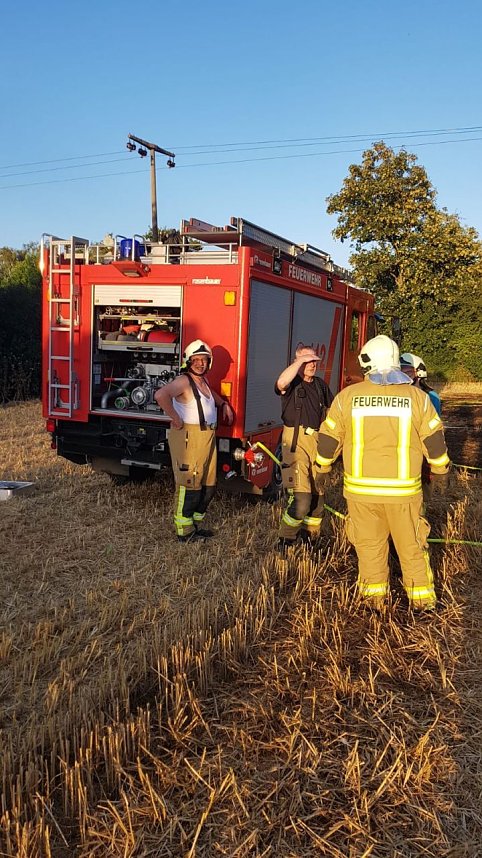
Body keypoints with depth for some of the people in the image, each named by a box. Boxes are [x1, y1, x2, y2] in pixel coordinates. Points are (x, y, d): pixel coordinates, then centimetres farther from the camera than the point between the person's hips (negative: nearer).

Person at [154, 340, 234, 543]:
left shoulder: (203, 380, 15)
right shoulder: (183, 381, -14)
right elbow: (161, 395, -31)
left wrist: (224, 404, 25)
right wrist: (176, 419, -25)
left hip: (207, 438, 10)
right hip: (188, 437, -10)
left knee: (208, 486, 14)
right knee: (189, 486, -5)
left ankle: (195, 524, 27)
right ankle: (185, 532, 4)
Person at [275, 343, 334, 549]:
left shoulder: (321, 385, 15)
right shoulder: (292, 383, -3)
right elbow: (281, 383, -28)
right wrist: (300, 360, -17)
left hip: (318, 443, 6)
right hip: (296, 442, -6)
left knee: (318, 496, 12)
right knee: (301, 498, -15)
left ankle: (309, 536, 30)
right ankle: (285, 541, 0)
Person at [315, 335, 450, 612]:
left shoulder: (347, 396, -4)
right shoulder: (417, 396, -4)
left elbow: (328, 440, 2)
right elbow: (435, 441, 3)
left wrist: (322, 468, 19)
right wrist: (441, 471, 19)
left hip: (360, 487, 0)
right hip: (403, 489, 0)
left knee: (369, 543, 15)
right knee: (411, 544, 13)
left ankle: (374, 595, 24)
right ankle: (421, 597, 23)